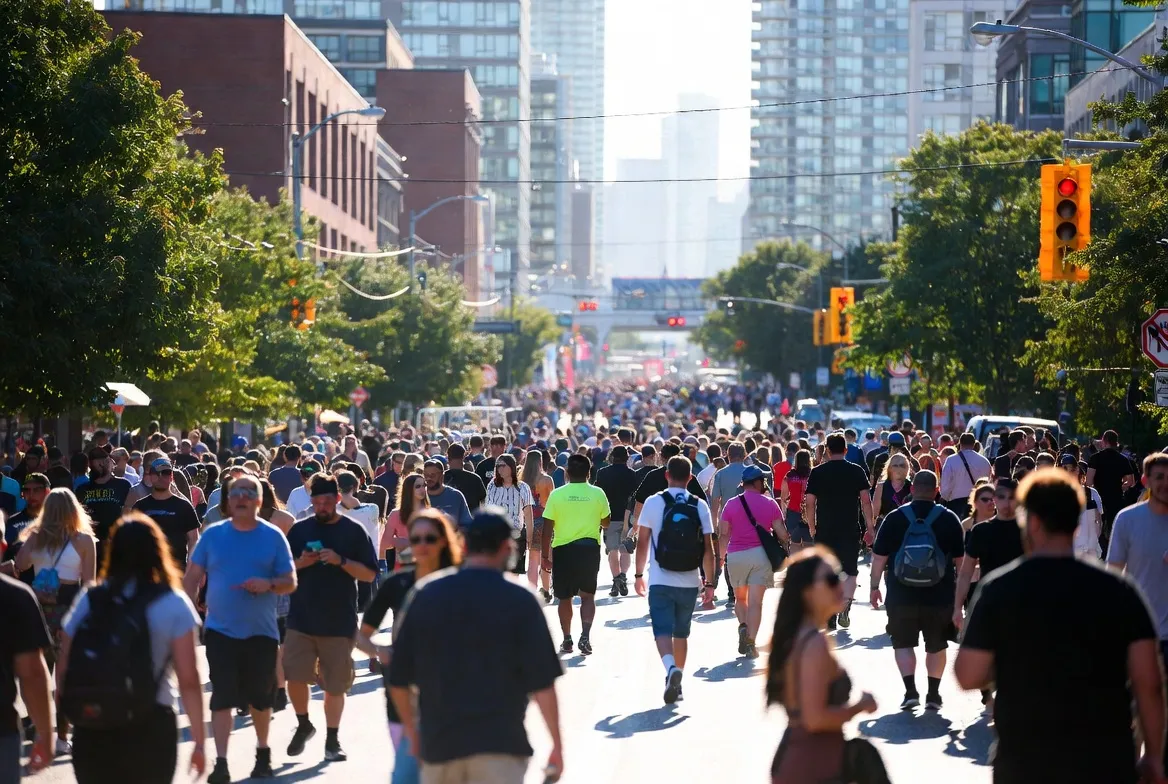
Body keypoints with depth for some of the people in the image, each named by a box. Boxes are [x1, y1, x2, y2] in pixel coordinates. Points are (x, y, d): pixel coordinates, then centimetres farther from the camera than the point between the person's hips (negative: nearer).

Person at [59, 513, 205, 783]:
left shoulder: (87, 601, 4)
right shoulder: (174, 604, -4)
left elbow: (63, 672, 3)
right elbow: (188, 681, -8)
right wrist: (199, 740, -1)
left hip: (92, 730, 2)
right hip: (150, 729, -2)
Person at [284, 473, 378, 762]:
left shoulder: (354, 531, 0)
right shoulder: (300, 530, 6)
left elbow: (369, 574, -2)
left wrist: (341, 561, -17)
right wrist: (300, 563, -10)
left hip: (340, 622, -1)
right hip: (301, 619, 1)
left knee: (335, 684, 5)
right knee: (294, 676, -5)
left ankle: (332, 739, 17)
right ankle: (303, 725, 19)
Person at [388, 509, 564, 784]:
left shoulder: (426, 594, 5)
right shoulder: (519, 600, -5)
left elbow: (398, 678, 7)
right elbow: (542, 683, -9)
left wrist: (412, 731, 21)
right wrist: (557, 745, 0)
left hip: (439, 743, 4)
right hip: (500, 743, -4)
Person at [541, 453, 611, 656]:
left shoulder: (557, 495, -5)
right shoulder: (597, 494, -2)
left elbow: (547, 529, -4)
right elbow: (606, 523, 11)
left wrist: (546, 555, 5)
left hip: (563, 549, -1)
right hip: (590, 548, 1)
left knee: (565, 597, 12)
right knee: (587, 595, 9)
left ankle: (567, 639, 17)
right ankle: (585, 635, -8)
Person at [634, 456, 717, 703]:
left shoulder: (653, 503, -4)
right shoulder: (700, 506, 0)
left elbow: (642, 543, -1)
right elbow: (708, 549, -1)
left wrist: (639, 574, 11)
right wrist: (710, 583, 7)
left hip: (660, 581, -3)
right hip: (690, 582, 3)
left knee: (662, 631, -5)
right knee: (681, 633, 17)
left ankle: (671, 669, -32)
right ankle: (677, 683, 25)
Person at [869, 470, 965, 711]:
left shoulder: (895, 518, -3)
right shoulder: (949, 519, -1)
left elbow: (879, 556, -1)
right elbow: (959, 559, 6)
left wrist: (874, 586, 10)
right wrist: (960, 588, 19)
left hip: (902, 594, -1)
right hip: (939, 595, 1)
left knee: (903, 643, 10)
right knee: (936, 646, 15)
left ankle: (910, 691, -5)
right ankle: (933, 695, 16)